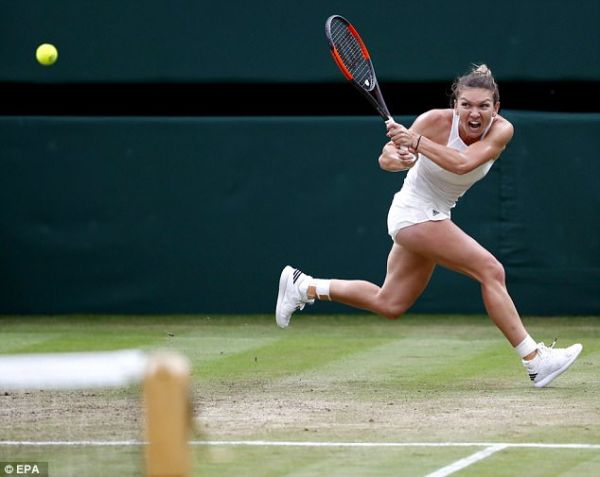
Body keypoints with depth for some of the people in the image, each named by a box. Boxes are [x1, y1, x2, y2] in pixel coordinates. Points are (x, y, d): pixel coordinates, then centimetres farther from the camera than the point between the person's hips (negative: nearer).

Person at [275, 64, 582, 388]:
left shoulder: (501, 131, -13)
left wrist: (417, 142, -42)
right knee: (491, 270, -18)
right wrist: (399, 158, -39)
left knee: (389, 305, 17)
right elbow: (386, 159, -16)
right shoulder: (436, 121, -22)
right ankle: (534, 361, -16)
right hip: (415, 212, -6)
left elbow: (463, 163, -31)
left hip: (436, 216, 6)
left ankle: (303, 287, 29)